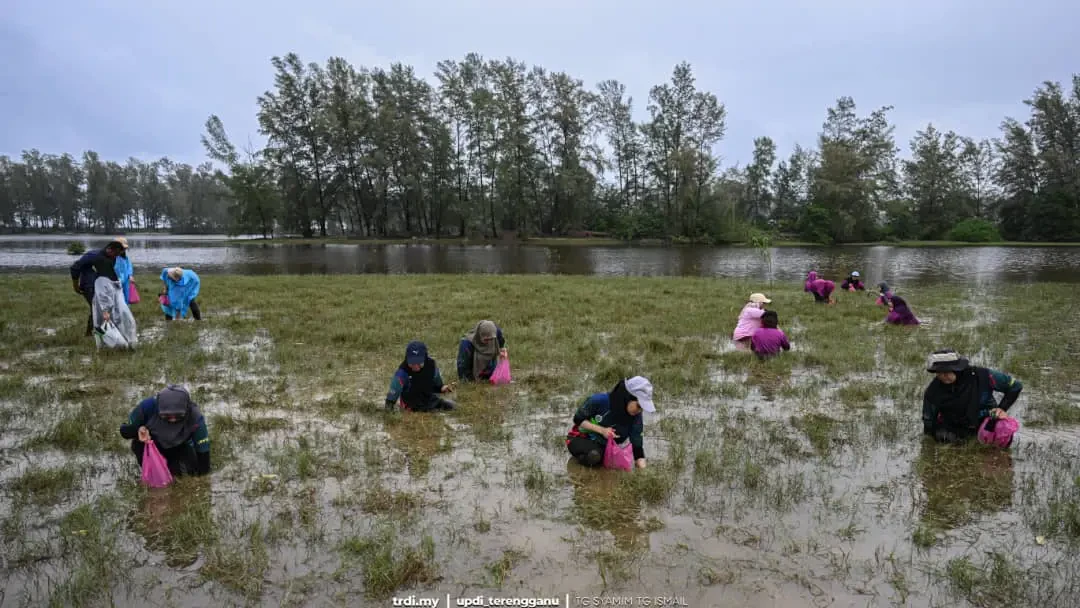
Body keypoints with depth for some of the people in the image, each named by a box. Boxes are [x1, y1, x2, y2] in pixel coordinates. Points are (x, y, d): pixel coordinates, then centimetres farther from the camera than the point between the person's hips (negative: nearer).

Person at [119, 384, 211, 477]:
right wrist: (138, 430, -40)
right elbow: (124, 430, -18)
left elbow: (203, 446, -27)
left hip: (179, 448, -1)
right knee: (137, 444, -30)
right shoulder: (148, 406, -33)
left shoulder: (194, 416, -34)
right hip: (153, 445, 1)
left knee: (190, 467, -26)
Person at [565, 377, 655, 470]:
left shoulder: (635, 416, -15)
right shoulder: (600, 401, -27)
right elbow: (578, 419, -16)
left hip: (604, 446, 6)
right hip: (580, 439, -6)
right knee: (594, 456, -35)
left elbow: (637, 443, -12)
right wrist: (602, 430, -27)